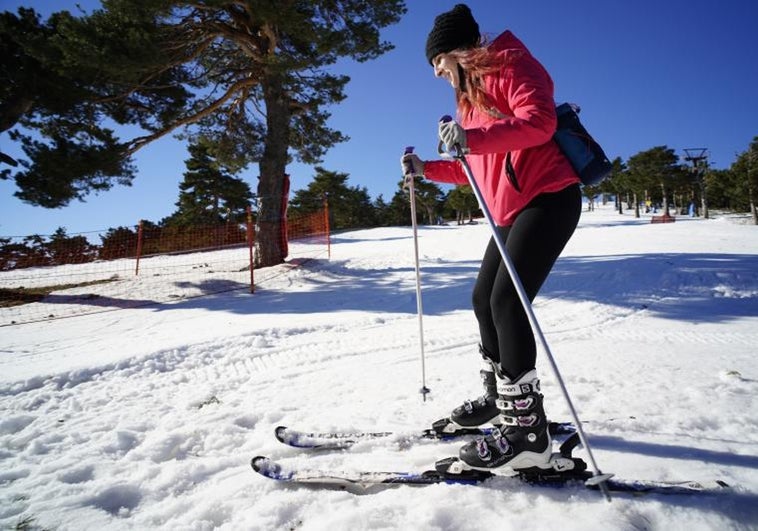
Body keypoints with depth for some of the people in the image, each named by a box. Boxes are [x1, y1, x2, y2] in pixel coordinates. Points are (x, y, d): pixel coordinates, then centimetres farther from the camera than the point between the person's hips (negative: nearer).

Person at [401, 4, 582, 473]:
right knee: (484, 298, 9)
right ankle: (500, 397, 24)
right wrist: (427, 169, 14)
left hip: (548, 198, -10)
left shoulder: (510, 65, -3)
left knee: (507, 300, -18)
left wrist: (473, 138, -34)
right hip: (512, 210, 10)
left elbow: (539, 122, -21)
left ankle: (527, 428, -12)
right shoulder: (472, 93, 23)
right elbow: (479, 169, 23)